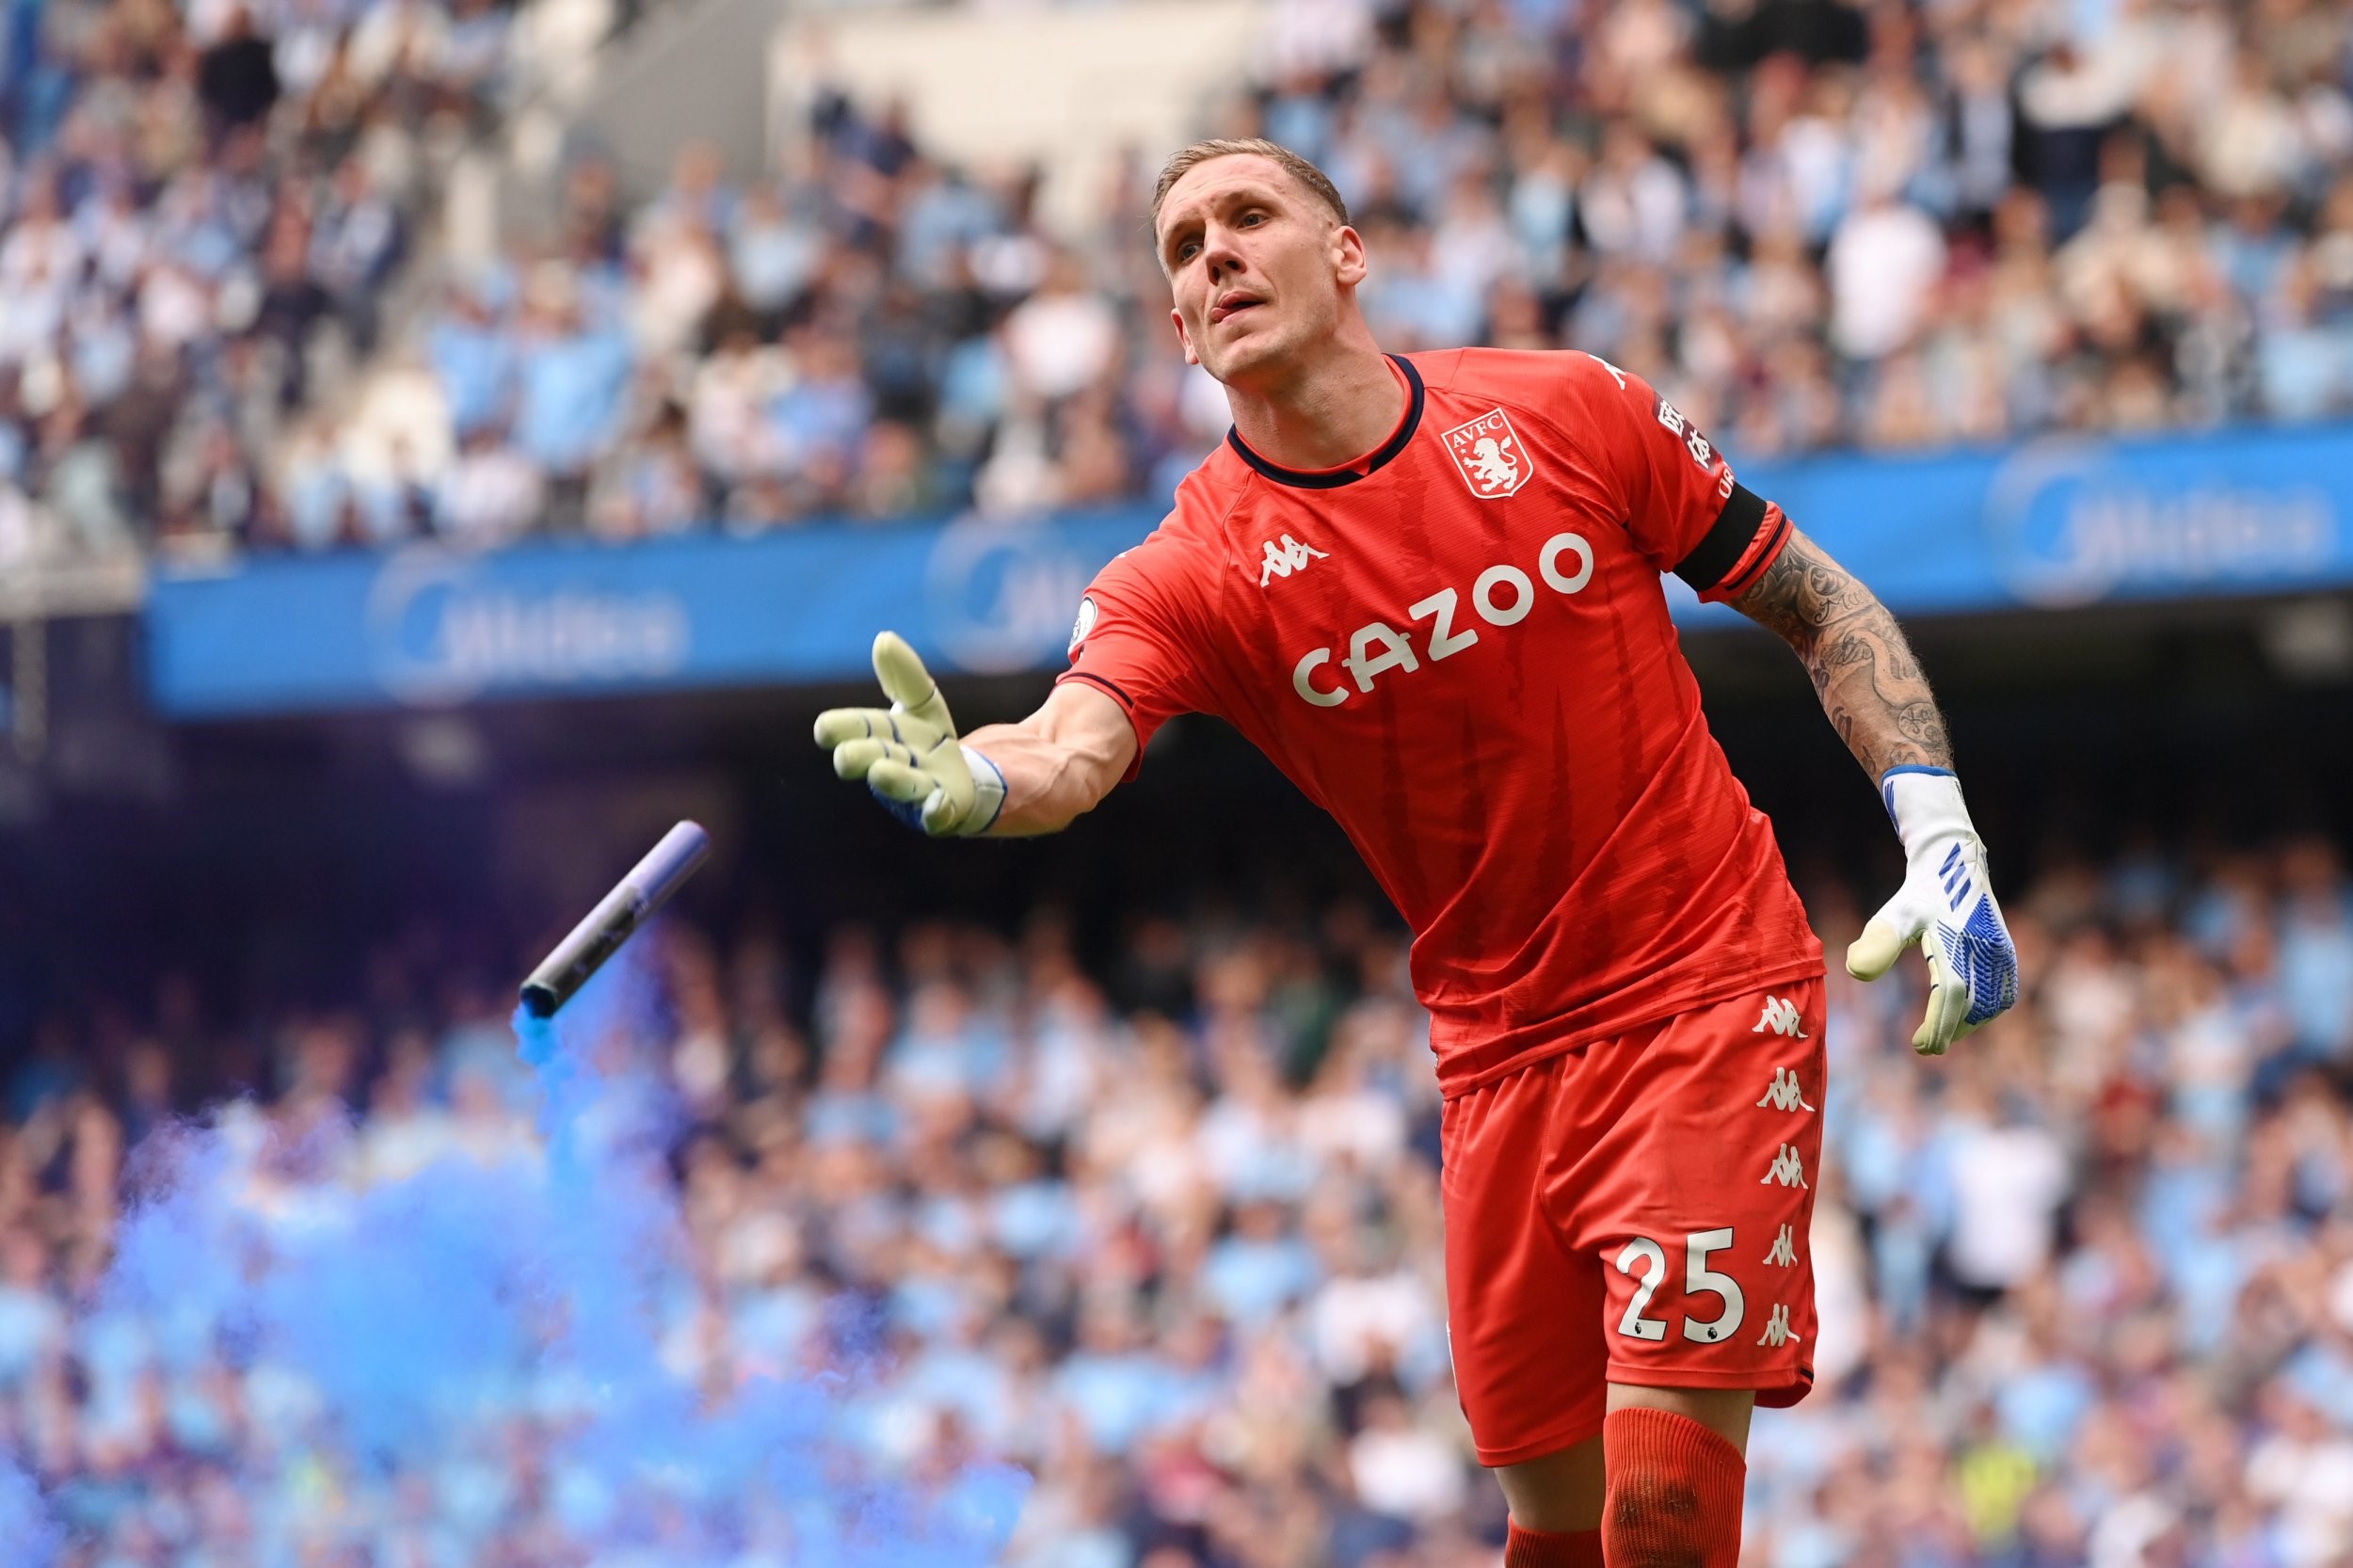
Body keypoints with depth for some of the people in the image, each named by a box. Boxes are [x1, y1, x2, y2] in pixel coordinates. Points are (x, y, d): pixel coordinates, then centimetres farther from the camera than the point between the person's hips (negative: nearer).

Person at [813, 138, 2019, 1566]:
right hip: (1502, 1058, 2)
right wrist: (976, 780, -51)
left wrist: (1941, 840, -5)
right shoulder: (1190, 576, -6)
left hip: (1715, 1000, -2)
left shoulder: (1571, 414, -6)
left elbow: (1821, 606, 5)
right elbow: (1077, 749, -27)